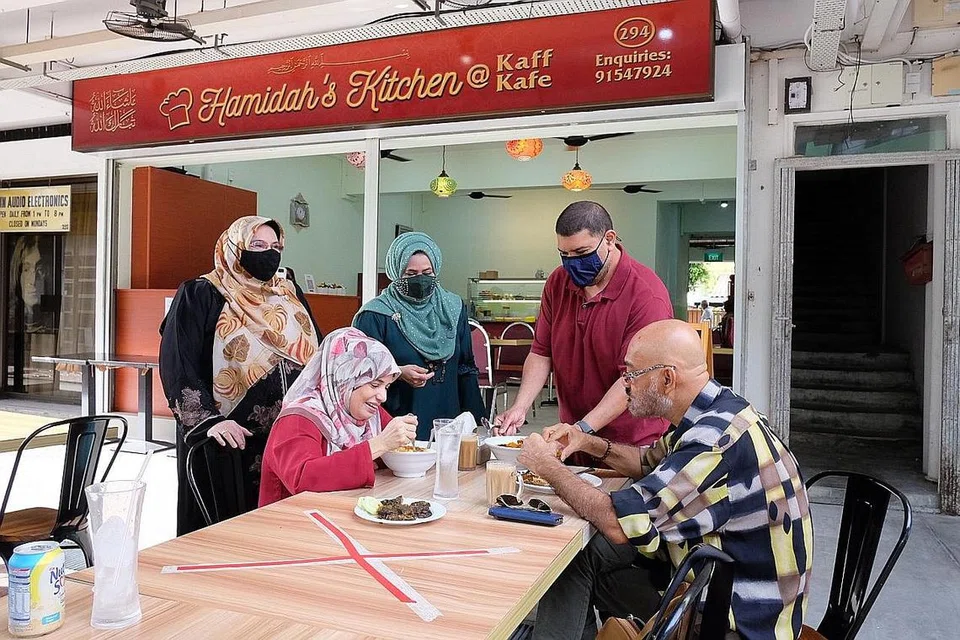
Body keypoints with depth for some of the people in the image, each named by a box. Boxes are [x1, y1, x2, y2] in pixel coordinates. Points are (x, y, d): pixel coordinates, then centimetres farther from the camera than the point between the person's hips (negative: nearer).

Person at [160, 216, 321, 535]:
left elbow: (317, 355, 17)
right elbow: (177, 365, -11)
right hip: (230, 442, -4)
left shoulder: (290, 295, 14)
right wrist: (207, 421, -21)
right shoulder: (200, 296, -3)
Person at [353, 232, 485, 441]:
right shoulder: (375, 315, -7)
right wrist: (398, 373, -24)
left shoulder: (453, 308, 7)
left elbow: (466, 369, 11)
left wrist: (473, 421, 8)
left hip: (447, 421, 4)